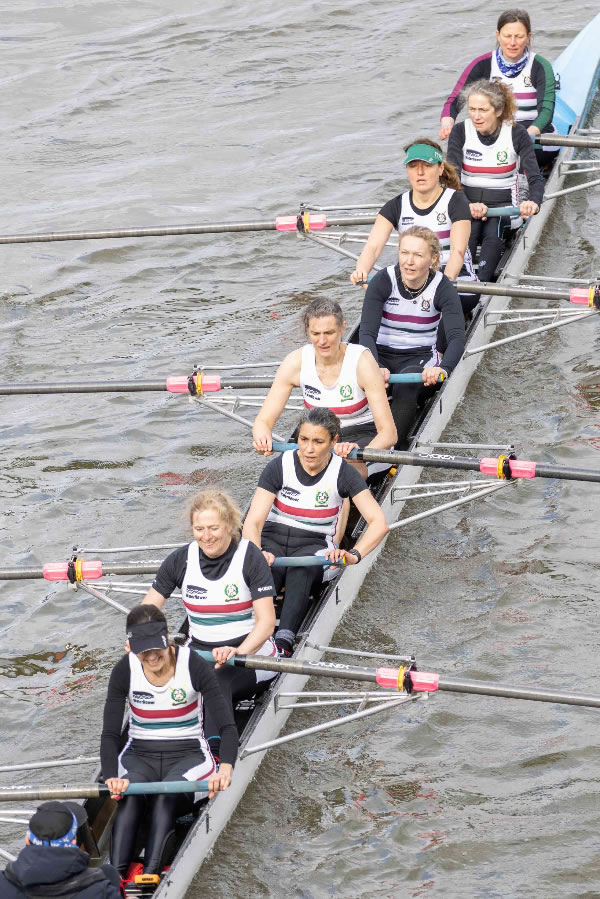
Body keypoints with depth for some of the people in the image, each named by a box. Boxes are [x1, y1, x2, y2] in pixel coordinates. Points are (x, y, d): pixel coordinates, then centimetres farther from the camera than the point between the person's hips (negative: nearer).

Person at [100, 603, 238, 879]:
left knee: (166, 796, -34)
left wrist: (226, 768, -38)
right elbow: (110, 734, -10)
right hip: (140, 755, 2)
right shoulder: (125, 671, -7)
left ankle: (149, 878, -47)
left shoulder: (194, 665, -13)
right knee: (131, 794, -33)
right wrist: (110, 777, -31)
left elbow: (227, 726, -17)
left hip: (188, 755, -1)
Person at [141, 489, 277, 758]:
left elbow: (266, 620, -15)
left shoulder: (250, 557, -8)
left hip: (250, 654, -4)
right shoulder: (182, 559, 4)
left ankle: (215, 751, -53)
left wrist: (238, 653, -34)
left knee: (218, 678, -37)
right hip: (199, 652, 4)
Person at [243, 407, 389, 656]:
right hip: (273, 539, 1)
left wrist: (354, 555, -33)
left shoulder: (342, 472, -7)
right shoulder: (280, 467, -8)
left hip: (314, 545, -1)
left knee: (301, 570, -37)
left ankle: (284, 640, -57)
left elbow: (378, 522, -14)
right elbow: (252, 523, -14)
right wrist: (258, 552, -36)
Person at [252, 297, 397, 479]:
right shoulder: (296, 362, -13)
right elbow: (263, 421, -10)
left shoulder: (361, 361, -21)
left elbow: (388, 433, -25)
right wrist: (263, 439, -35)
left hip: (364, 438, -3)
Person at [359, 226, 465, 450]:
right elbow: (367, 333, -20)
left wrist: (443, 368, -47)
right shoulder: (383, 281, -12)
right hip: (382, 355, 1)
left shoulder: (442, 288, -12)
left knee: (405, 386, -35)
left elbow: (457, 338, -24)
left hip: (420, 358, -1)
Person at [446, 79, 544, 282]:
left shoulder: (516, 134, -6)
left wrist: (533, 202, -38)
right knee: (467, 233, -34)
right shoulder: (460, 131, -4)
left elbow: (535, 178, -13)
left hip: (503, 204, -1)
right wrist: (466, 205, -36)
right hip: (467, 202, 1)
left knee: (493, 235, -34)